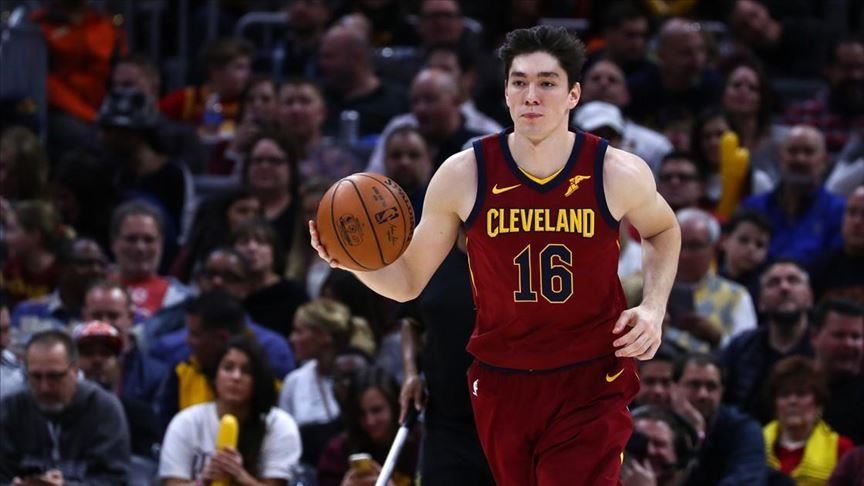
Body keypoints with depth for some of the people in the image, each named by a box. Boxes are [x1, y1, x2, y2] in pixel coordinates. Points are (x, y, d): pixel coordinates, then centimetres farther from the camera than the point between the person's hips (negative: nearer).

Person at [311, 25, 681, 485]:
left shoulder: (618, 173, -10)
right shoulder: (463, 176, -10)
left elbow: (663, 230, 14)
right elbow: (408, 280, 0)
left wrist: (653, 307, -2)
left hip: (591, 383, -2)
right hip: (502, 383, 2)